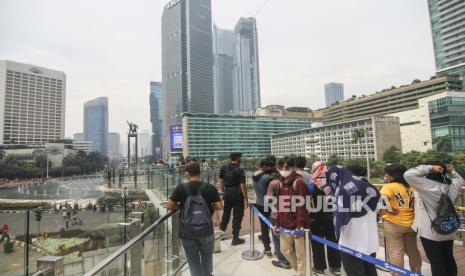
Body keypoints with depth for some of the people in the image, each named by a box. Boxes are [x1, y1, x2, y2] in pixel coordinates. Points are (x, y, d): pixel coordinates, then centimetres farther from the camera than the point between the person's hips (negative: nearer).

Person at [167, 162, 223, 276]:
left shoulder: (181, 188, -9)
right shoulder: (210, 188, -7)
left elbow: (169, 206, -6)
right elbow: (220, 206, -7)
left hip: (187, 233, -1)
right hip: (206, 231, 1)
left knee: (193, 261, 17)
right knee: (207, 257, 25)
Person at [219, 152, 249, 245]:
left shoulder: (224, 168, 2)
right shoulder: (239, 171, -16)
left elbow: (221, 182, 8)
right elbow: (243, 186, -17)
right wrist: (246, 199, -11)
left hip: (227, 195, 6)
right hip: (237, 196, -6)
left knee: (226, 213, 23)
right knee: (237, 216, 5)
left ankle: (222, 230, 37)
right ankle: (235, 238, 13)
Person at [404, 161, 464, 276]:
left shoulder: (427, 185, -23)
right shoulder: (451, 184, -2)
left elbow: (408, 174, -32)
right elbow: (460, 180, 21)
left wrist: (429, 168, -23)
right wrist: (450, 171, 6)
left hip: (430, 231, -7)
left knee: (436, 262, 5)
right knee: (449, 259, 20)